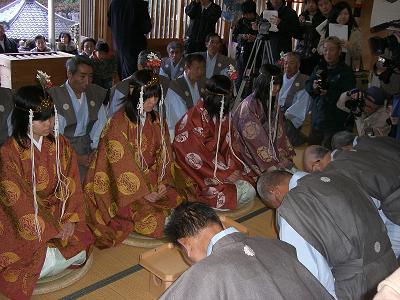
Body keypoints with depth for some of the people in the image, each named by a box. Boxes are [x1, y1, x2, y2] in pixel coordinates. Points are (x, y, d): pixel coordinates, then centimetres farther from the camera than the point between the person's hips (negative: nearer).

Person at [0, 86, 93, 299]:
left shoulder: (59, 143, -2)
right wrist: (50, 229, -17)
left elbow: (70, 183, -2)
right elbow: (18, 200, -16)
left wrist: (70, 219, -14)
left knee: (80, 253, -12)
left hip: (59, 214, 5)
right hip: (24, 222, -5)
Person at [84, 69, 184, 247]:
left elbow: (164, 154, 8)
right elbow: (122, 164, -19)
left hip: (152, 182, 7)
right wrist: (144, 193, -19)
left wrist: (163, 182, -8)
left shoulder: (157, 121, 5)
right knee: (151, 219, -22)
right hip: (124, 188, -6)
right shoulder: (119, 123, -17)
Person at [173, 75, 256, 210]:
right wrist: (225, 174, -19)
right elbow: (197, 157, -22)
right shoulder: (196, 117, -21)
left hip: (219, 163, 7)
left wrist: (233, 169, -13)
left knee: (249, 191, -7)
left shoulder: (224, 114, 2)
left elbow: (229, 146, 5)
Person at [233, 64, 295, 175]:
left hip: (271, 148, 7)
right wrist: (273, 163, -18)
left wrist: (288, 155, -2)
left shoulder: (273, 104, 6)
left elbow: (279, 133, 8)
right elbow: (253, 136, -18)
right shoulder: (249, 106, -17)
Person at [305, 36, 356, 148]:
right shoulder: (319, 68, 12)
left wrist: (329, 93, -25)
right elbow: (307, 85, 7)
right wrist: (313, 87, -15)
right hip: (316, 120, 6)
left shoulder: (346, 71, -8)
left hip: (335, 123, -6)